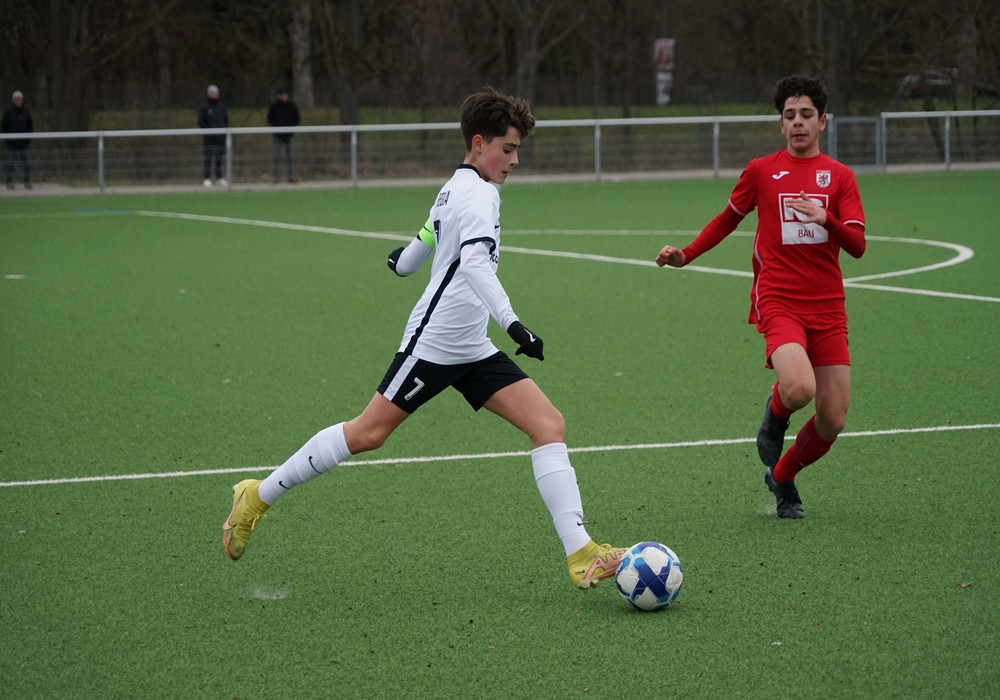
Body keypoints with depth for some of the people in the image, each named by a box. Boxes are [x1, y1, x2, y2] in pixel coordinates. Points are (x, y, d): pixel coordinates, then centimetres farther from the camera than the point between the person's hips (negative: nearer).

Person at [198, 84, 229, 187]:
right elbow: (200, 122, -3)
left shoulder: (221, 105, 13)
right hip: (210, 137, -5)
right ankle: (207, 179, -7)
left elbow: (226, 119, 19)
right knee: (208, 158, -7)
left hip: (221, 136, 5)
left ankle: (219, 178, 11)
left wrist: (224, 129, 3)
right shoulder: (204, 106, -1)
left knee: (219, 158, 7)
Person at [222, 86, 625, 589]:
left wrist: (403, 259, 53)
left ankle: (581, 555, -10)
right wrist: (512, 323, -43)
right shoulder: (478, 195, -15)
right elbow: (474, 262, -32)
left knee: (549, 425, -4)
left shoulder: (456, 188, 15)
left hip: (472, 350, 10)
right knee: (367, 434, -3)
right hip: (434, 341, -10)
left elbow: (424, 244, 29)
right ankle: (259, 497, 16)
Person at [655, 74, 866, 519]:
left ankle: (781, 476, 27)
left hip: (828, 307, 2)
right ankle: (775, 413, 8)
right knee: (798, 388, -30)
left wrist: (825, 219, -21)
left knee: (832, 422, -1)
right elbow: (729, 218, 22)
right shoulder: (761, 171, 6)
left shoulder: (839, 177, 7)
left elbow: (857, 246, -2)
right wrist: (685, 256, 11)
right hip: (778, 301, -2)